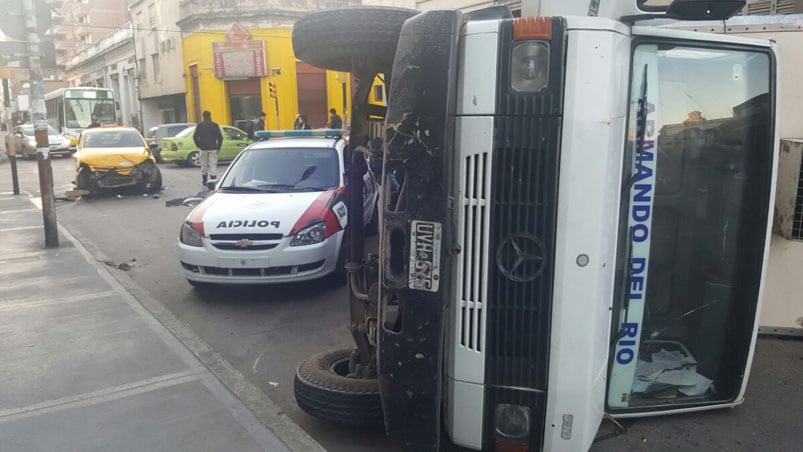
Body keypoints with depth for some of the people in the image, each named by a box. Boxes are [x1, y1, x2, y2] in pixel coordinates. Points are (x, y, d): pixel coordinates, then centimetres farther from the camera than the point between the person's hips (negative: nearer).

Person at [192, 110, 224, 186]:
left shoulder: (199, 125, 2)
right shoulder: (215, 125, -1)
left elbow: (195, 137, -1)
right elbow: (220, 137, -3)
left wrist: (199, 146, 9)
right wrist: (218, 147, 4)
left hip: (203, 148, 1)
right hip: (213, 148, -1)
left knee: (204, 165, 11)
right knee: (213, 165, 0)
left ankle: (204, 182, 17)